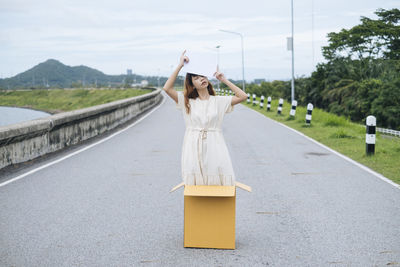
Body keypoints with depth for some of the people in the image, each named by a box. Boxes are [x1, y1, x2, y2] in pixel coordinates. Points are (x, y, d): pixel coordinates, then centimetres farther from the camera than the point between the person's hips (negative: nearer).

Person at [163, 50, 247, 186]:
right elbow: (167, 88, -5)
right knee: (195, 183, -4)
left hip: (214, 147, 0)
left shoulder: (219, 101, 9)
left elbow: (243, 96, 1)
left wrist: (224, 80, 4)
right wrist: (180, 66, -3)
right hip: (193, 148, 0)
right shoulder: (187, 102, 6)